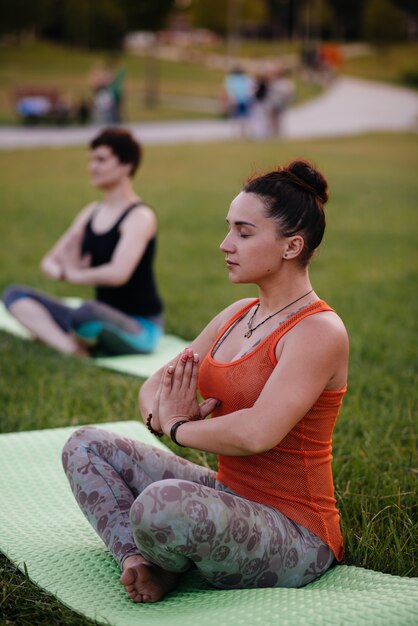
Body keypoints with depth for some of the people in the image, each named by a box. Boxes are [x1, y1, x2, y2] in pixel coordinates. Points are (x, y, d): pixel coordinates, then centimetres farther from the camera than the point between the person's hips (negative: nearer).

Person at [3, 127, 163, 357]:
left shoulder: (140, 217, -12)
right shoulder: (91, 213, 11)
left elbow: (118, 273, -29)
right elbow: (48, 262, 12)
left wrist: (75, 274, -12)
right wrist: (61, 270, -13)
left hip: (141, 328, -8)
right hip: (102, 321, 8)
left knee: (86, 312, -42)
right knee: (14, 294, -5)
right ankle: (73, 351, -27)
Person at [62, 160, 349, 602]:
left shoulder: (319, 332, -18)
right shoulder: (237, 316, 9)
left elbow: (256, 433, -32)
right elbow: (154, 388, 14)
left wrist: (179, 428, -13)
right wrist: (160, 415, -12)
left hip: (294, 534, -9)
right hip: (229, 496, 9)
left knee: (160, 505, -37)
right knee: (86, 446, 8)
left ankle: (167, 564, -2)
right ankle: (140, 560, -11)